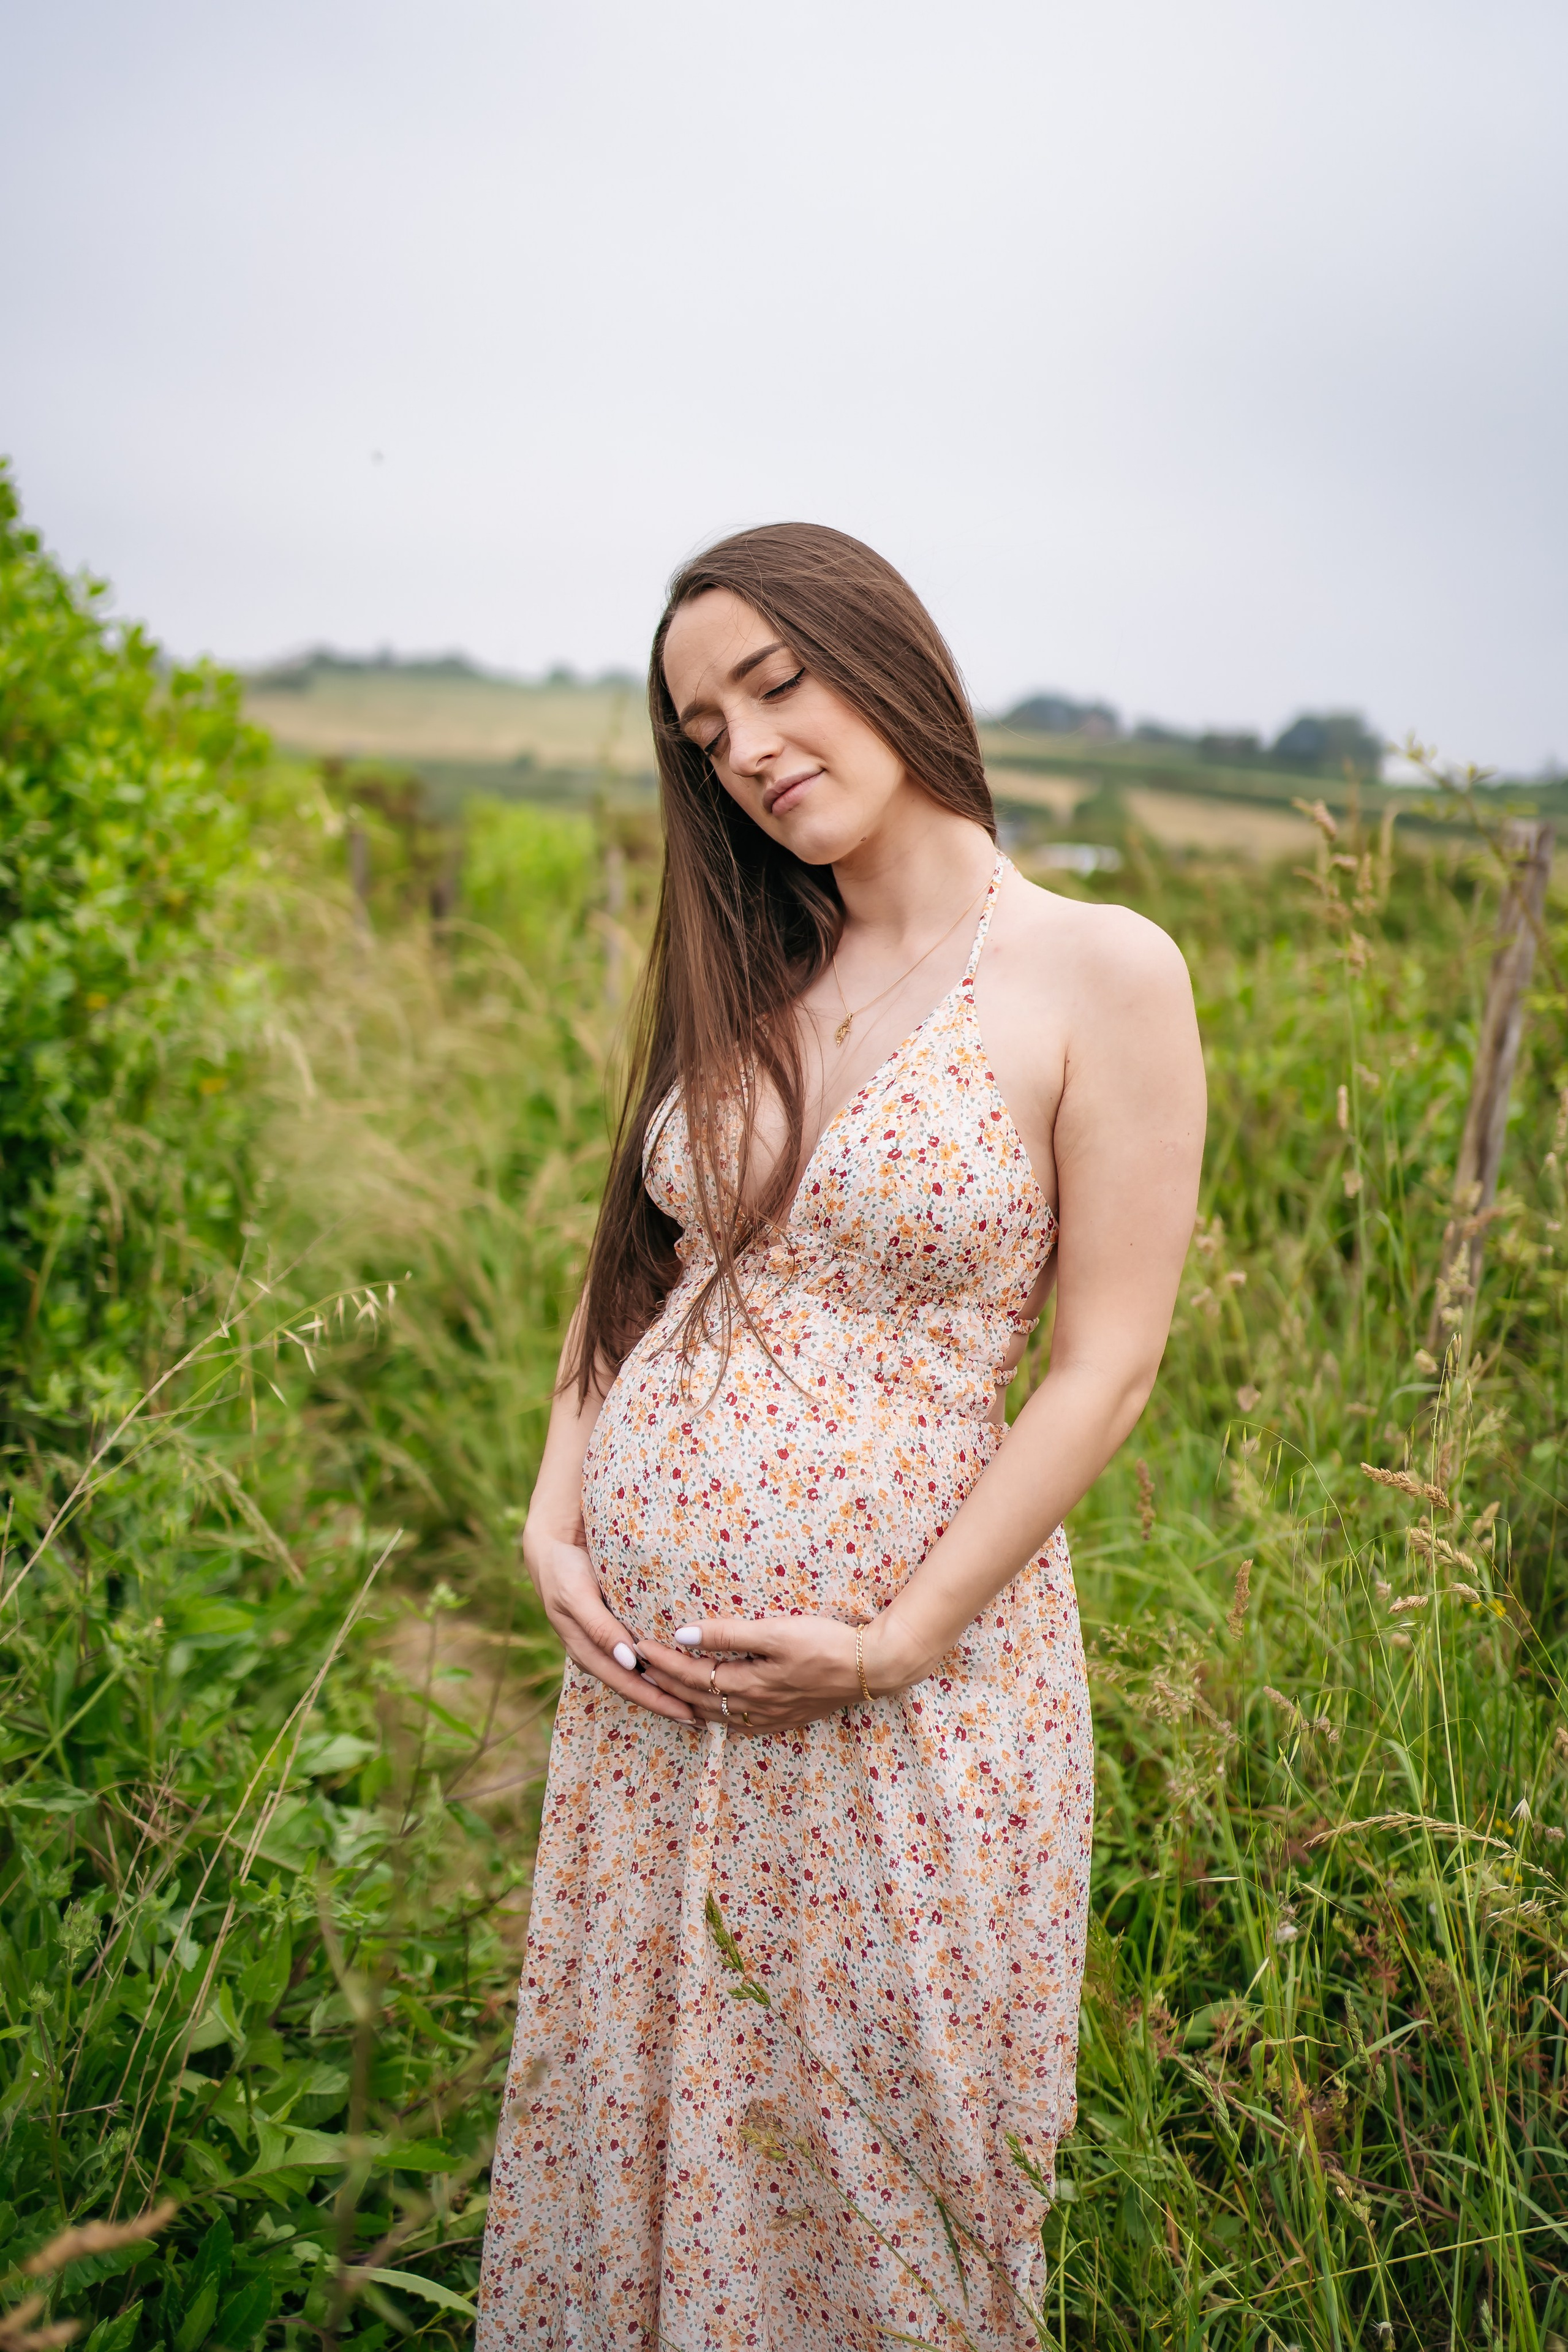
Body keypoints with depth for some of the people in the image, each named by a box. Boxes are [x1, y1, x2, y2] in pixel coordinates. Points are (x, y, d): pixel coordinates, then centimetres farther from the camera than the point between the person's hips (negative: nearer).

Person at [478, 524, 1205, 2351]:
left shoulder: (1102, 974, -10)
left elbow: (1107, 1366, -11)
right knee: (632, 2104, 21)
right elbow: (630, 1265, 11)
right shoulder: (743, 974, 6)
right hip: (645, 1665, 5)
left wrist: (902, 1642, -15)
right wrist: (555, 1522, -1)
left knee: (878, 2137, 15)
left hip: (901, 1687, -5)